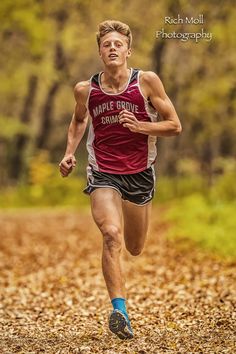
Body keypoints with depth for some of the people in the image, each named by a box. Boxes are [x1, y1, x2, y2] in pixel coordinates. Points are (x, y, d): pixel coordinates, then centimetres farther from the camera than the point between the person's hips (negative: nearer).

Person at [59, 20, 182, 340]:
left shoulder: (147, 81, -10)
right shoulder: (85, 89, -4)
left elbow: (175, 126, -5)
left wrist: (141, 126, -21)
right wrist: (70, 153, 4)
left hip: (140, 173, 1)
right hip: (103, 173, -1)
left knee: (135, 249, 16)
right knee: (111, 234, -27)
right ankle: (119, 310, -28)